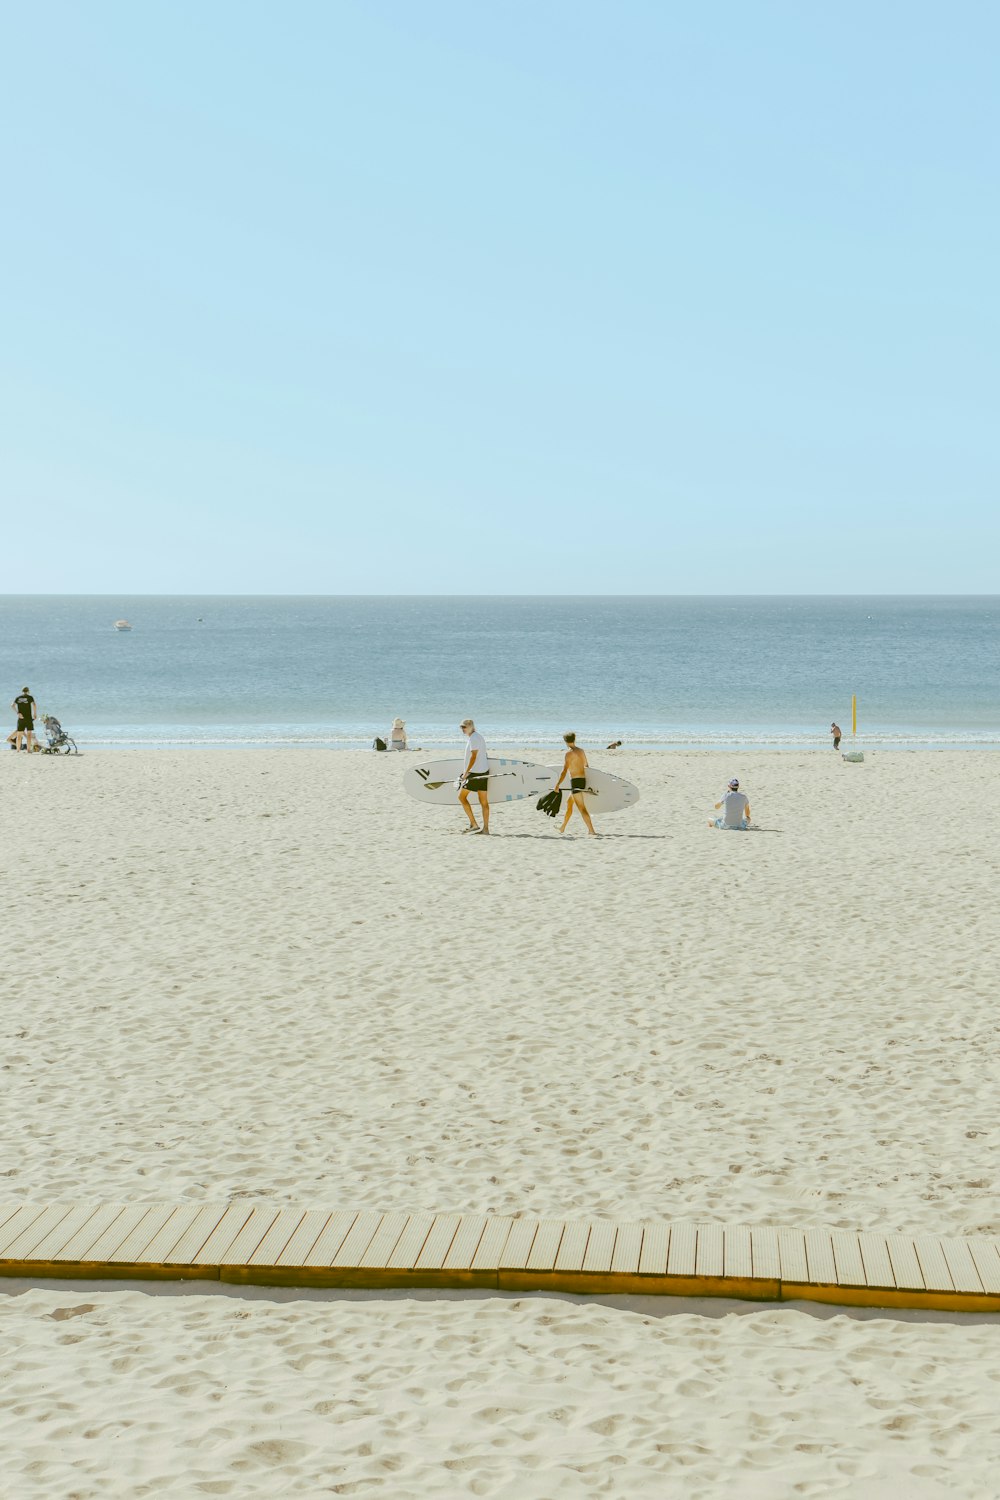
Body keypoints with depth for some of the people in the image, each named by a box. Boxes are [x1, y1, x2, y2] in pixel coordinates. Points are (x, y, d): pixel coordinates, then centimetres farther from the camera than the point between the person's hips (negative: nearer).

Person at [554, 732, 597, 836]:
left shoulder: (569, 753, -11)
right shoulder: (581, 751, 12)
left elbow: (564, 771, -15)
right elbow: (586, 766, 23)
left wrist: (557, 785, -11)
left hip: (575, 781, -9)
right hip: (583, 780, 9)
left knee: (581, 808, -12)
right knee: (569, 804, 23)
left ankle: (592, 830, -20)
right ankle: (562, 828, 35)